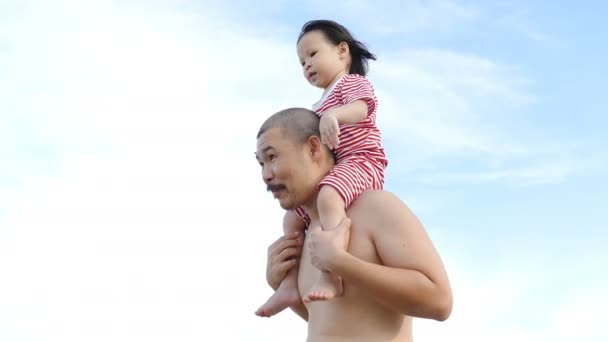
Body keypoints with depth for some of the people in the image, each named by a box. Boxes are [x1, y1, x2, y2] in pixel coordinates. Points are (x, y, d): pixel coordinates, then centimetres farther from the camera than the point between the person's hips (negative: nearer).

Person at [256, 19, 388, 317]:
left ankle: (331, 275, -46)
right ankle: (290, 284, 3)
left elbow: (360, 108, -22)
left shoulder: (351, 82, 2)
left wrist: (333, 115, -40)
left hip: (361, 161, -11)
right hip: (336, 169, 11)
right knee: (292, 218, 10)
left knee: (328, 196, -39)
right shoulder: (321, 105, 28)